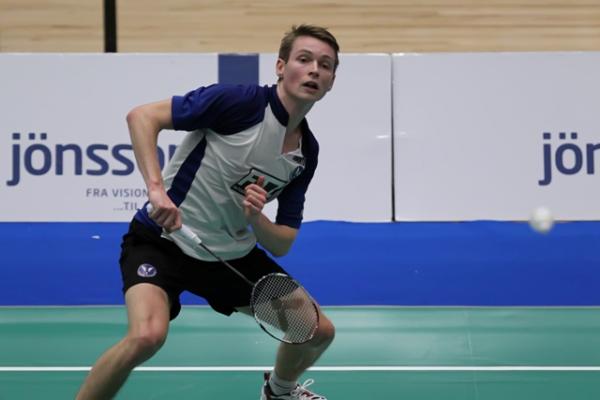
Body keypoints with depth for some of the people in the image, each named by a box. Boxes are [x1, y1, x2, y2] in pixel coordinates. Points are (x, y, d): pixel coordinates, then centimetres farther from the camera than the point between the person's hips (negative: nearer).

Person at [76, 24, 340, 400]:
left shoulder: (307, 152, 0)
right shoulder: (239, 100, -19)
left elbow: (283, 244, 2)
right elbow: (142, 116, -21)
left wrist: (255, 219, -20)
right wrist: (156, 188, -33)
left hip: (232, 254, 7)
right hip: (163, 240, -7)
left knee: (319, 330, 9)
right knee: (148, 335, -34)